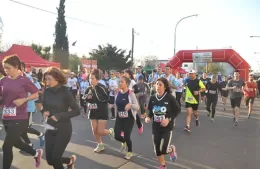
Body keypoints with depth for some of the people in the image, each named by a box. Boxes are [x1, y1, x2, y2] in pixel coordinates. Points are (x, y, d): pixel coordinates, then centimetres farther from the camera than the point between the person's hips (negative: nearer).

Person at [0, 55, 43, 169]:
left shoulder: (24, 81, -11)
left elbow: (36, 94, -4)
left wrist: (24, 99, -17)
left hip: (19, 118, -6)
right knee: (16, 142, 22)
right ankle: (36, 153, 46)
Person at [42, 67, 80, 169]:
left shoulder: (65, 92, -13)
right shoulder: (47, 91, 0)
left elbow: (76, 111, -14)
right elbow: (43, 107, 15)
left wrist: (59, 116, -21)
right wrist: (44, 112, -8)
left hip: (63, 129, -5)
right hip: (50, 129, 5)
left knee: (55, 158, -5)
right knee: (50, 159, 9)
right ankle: (70, 160, 37)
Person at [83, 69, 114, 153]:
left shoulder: (101, 87, -18)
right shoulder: (89, 89, 0)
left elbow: (106, 98, -27)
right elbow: (85, 98, 12)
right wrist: (86, 98, -12)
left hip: (102, 112, -6)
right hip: (93, 112, 6)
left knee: (100, 132, -4)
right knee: (94, 131, 10)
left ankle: (110, 131, 28)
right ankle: (100, 145, 31)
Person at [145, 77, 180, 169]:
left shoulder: (170, 97, -15)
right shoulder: (152, 98, -3)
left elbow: (178, 110, -7)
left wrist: (169, 119, -18)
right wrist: (148, 117, -12)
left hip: (167, 127, -4)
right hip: (155, 127, 4)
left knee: (163, 150, -8)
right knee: (157, 149, 12)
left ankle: (171, 149, 28)